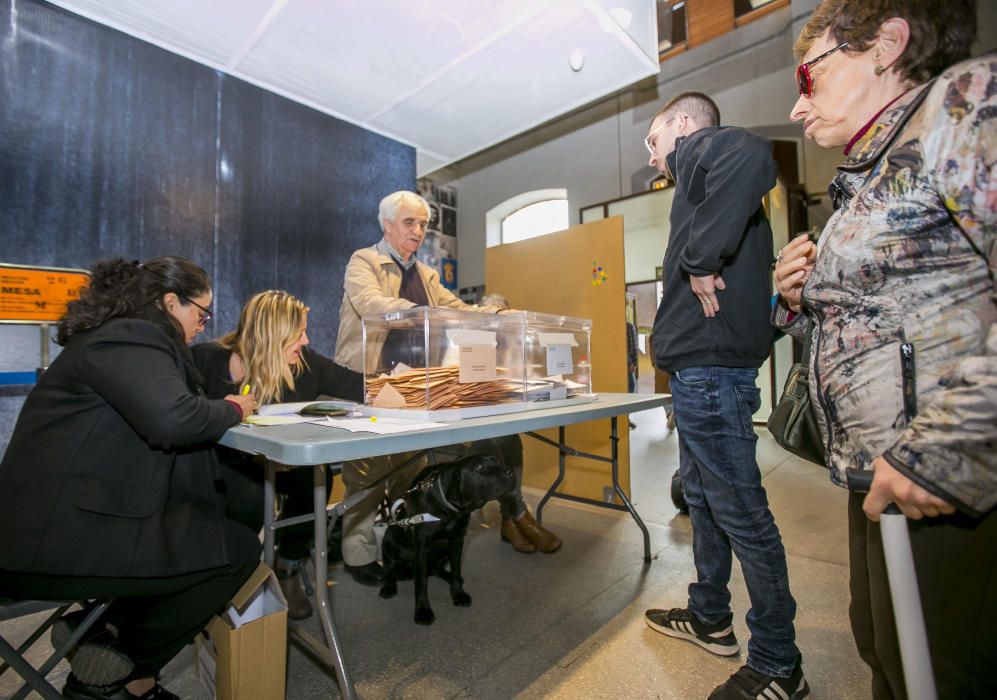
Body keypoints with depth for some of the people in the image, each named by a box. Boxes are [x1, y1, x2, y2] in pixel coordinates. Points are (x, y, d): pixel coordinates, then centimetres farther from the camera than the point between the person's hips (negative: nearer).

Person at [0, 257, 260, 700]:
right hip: (54, 539, -10)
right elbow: (174, 420, -31)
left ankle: (111, 633, 18)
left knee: (214, 522, 15)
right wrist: (233, 409, -13)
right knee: (238, 549, -9)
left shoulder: (121, 336, 15)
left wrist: (225, 409, 5)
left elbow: (164, 414, 18)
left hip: (64, 521, 11)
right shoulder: (130, 336, -17)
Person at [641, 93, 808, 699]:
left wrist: (700, 258, -23)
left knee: (741, 511, 0)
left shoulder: (702, 147, -2)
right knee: (704, 496, 18)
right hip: (703, 367, 11)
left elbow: (751, 156, -28)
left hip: (710, 368, -11)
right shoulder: (704, 173, 26)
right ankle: (710, 618, 35)